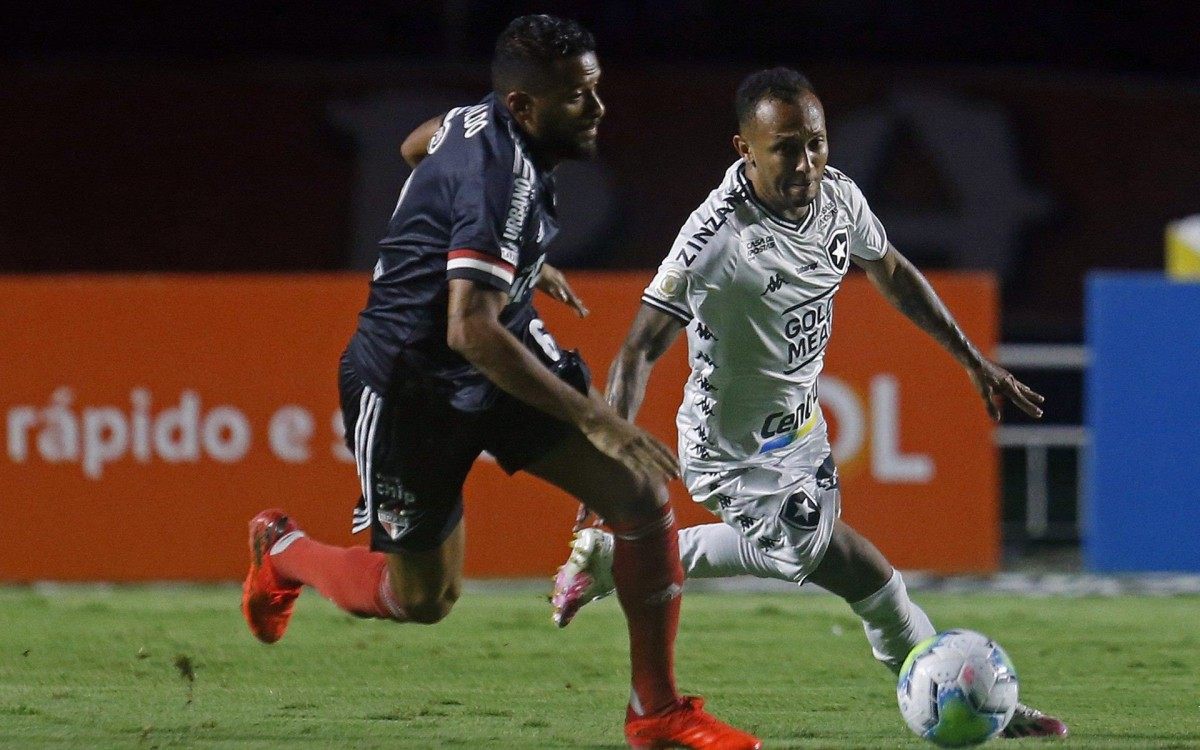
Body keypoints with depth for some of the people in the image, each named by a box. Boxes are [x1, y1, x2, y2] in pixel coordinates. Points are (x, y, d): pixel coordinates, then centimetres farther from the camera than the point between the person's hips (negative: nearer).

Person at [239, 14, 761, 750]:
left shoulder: (483, 120, -3)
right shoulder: (504, 179, -31)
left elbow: (416, 146, 21)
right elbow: (471, 331, -38)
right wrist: (593, 418, -36)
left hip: (500, 355, 9)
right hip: (411, 384, -9)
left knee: (643, 494, -6)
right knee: (422, 600, 7)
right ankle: (282, 550, 38)